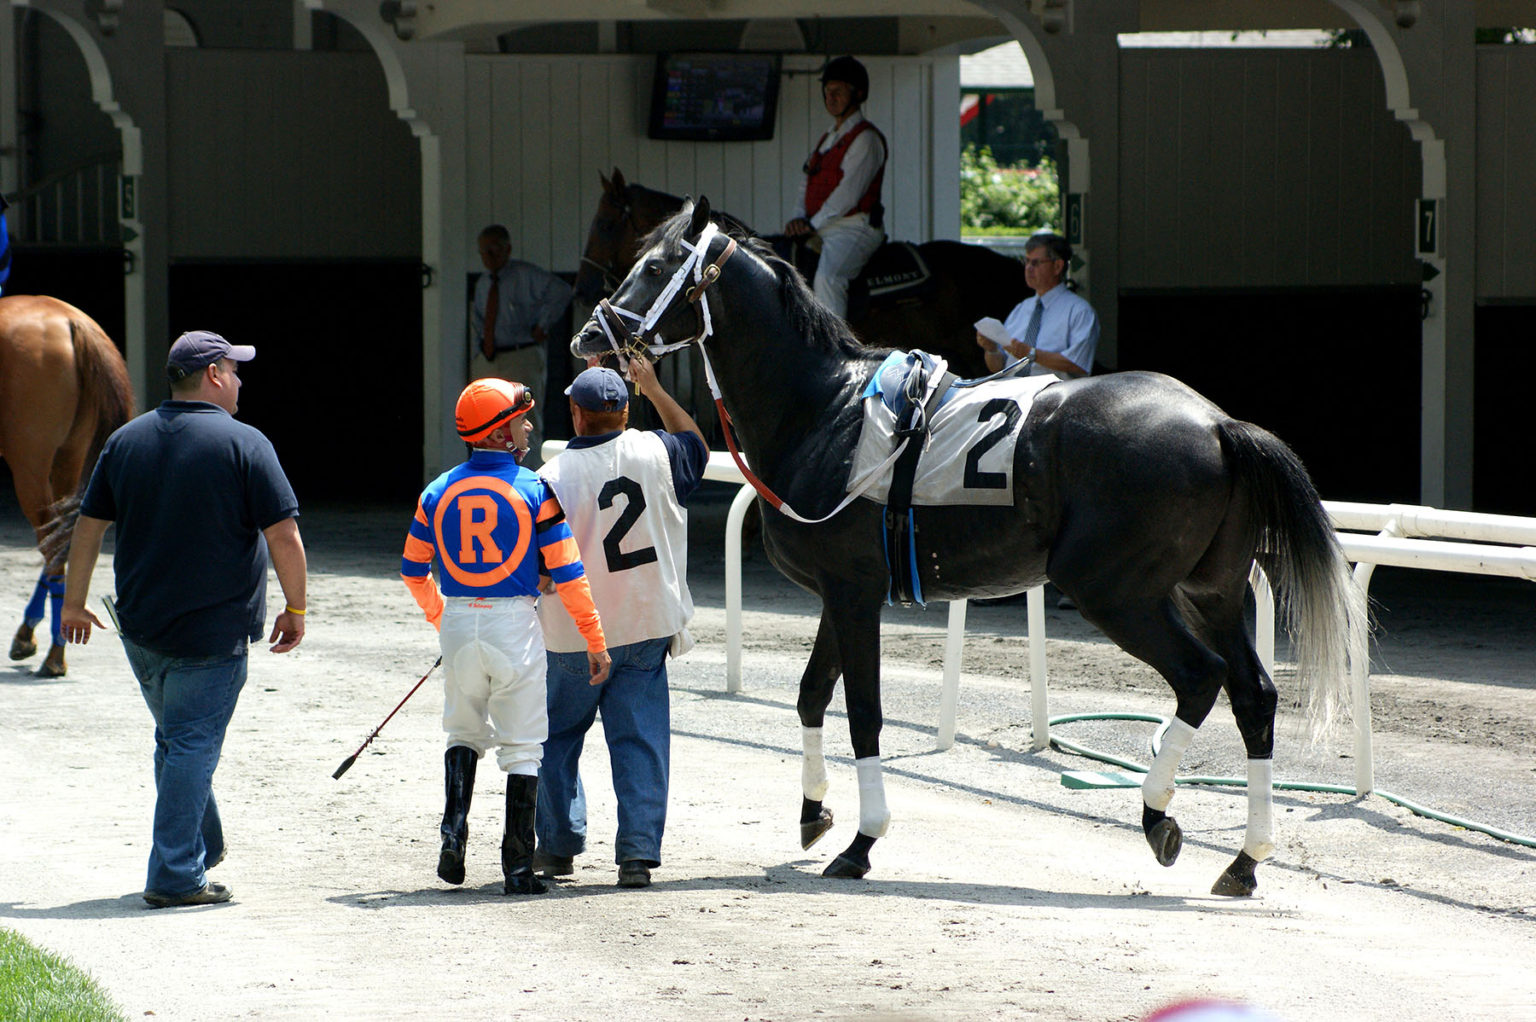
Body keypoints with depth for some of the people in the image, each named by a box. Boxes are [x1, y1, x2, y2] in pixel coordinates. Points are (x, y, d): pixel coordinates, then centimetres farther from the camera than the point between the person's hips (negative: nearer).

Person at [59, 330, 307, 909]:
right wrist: (295, 610, 0)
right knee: (192, 747, -2)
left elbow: (88, 527, 10)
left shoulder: (126, 442, 6)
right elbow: (284, 536, -12)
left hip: (141, 628, 5)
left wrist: (75, 603, 21)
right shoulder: (244, 444, -10)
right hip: (213, 633, -5)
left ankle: (203, 848, 33)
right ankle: (176, 876, -4)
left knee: (175, 741, 21)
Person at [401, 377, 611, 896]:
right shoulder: (533, 490, -7)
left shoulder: (439, 492, 4)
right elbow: (567, 573, -8)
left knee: (464, 732, 23)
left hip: (458, 625, 3)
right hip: (514, 625, -3)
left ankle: (454, 827, 3)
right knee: (521, 746, 4)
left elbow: (413, 569, 12)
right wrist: (595, 641, 0)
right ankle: (518, 867, 2)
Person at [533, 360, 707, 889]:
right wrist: (655, 390, 27)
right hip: (647, 627, 3)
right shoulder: (655, 452, -4)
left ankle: (559, 843, 20)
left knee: (557, 736, 15)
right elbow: (695, 445, 21)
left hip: (576, 633, -3)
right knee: (641, 740, 4)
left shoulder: (557, 475, -16)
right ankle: (639, 850, -4)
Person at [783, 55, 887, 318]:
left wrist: (813, 223, -16)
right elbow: (809, 185, 21)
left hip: (855, 228, -9)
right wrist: (799, 219, 2)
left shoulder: (865, 138, -6)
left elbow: (849, 192, -15)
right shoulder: (827, 139, 22)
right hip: (821, 230, 9)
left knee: (826, 278, -33)